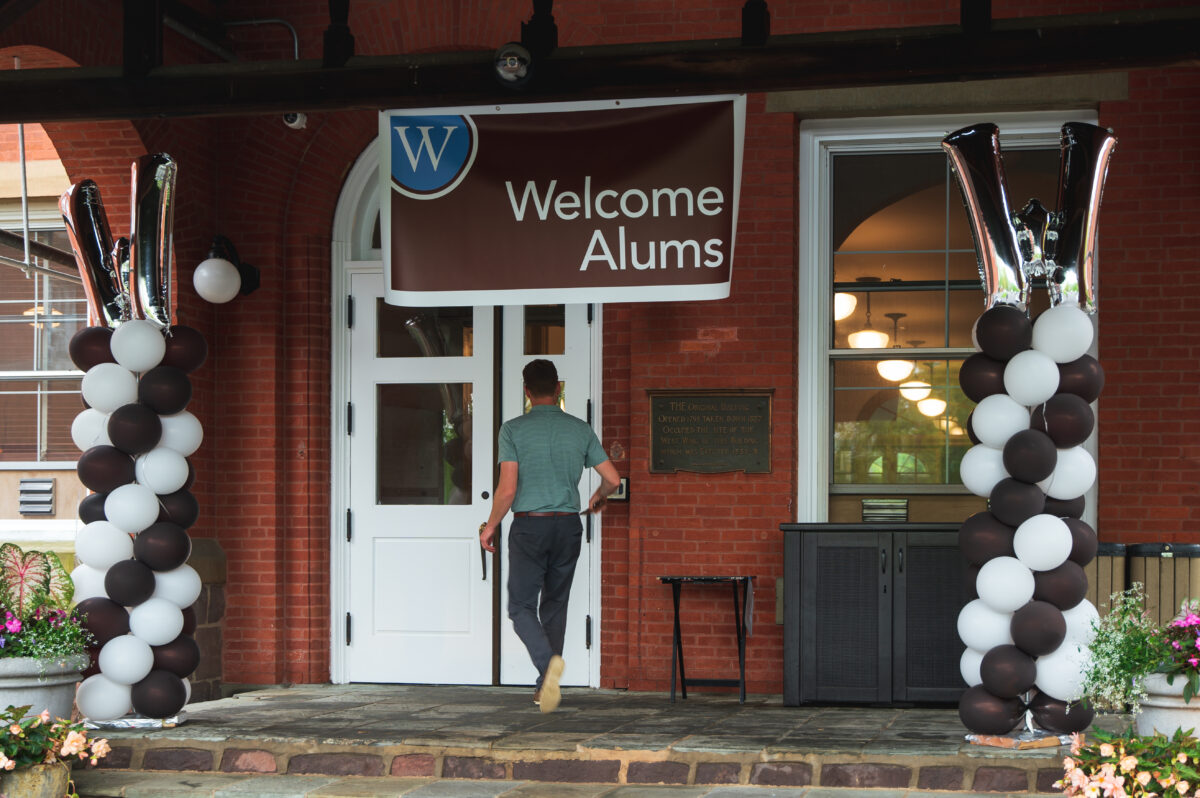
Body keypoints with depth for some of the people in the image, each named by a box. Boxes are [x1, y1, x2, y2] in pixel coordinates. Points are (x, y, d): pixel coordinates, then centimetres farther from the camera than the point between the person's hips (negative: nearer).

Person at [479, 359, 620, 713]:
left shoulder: (513, 429, -7)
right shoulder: (580, 430, 3)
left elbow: (507, 488, -13)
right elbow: (612, 479, 3)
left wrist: (491, 525, 3)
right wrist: (598, 498, 26)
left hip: (529, 527, -3)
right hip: (568, 525, 3)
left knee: (522, 607, 3)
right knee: (555, 605, 16)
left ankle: (548, 660, -24)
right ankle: (546, 686, 18)